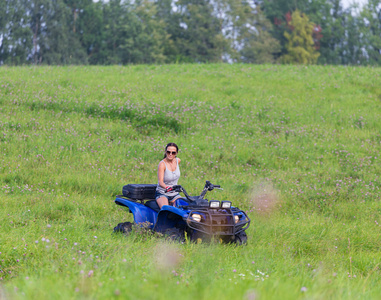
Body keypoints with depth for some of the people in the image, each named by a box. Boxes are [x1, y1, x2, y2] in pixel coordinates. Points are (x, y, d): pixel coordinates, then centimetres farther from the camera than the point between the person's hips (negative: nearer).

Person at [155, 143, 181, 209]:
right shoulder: (162, 164, -18)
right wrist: (166, 187, -50)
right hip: (162, 193, -6)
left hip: (175, 194, 6)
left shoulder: (178, 160, 0)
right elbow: (160, 181, -30)